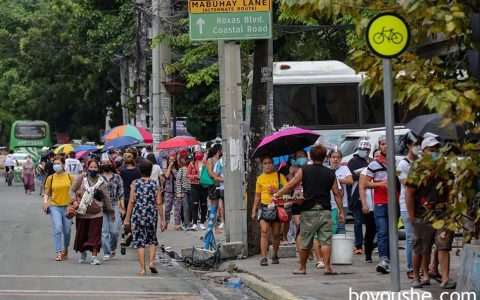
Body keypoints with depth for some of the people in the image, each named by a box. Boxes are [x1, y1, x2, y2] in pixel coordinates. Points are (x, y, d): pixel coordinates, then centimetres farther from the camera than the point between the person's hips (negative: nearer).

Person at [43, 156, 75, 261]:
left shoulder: (70, 177, 4)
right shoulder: (50, 178, 4)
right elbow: (46, 193, 9)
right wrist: (45, 201, -9)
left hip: (67, 206, 1)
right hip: (54, 206, -1)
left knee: (67, 231, 7)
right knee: (57, 230, -12)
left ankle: (65, 249, 32)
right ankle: (58, 253, -13)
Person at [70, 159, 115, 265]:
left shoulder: (101, 181, 4)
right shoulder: (81, 178, 2)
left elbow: (106, 197, 9)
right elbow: (72, 190, 6)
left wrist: (111, 211, 13)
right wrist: (74, 200, -12)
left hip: (96, 213, 0)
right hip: (82, 212, 0)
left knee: (95, 234, -6)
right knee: (81, 234, 9)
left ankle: (94, 256, -2)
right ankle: (83, 253, 32)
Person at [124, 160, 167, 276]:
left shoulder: (135, 183, -3)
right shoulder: (155, 185, 0)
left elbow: (131, 202, -4)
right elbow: (159, 203, 0)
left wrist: (127, 218, 2)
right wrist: (162, 220, 6)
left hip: (137, 216, -1)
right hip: (151, 216, 1)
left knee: (139, 242, 3)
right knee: (152, 240, 22)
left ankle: (142, 269, 1)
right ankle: (152, 261, 4)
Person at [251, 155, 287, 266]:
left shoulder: (279, 176, 5)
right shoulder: (260, 178, 11)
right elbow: (257, 196, 17)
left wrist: (276, 191, -16)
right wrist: (253, 211, 14)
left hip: (276, 207, 0)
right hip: (264, 207, 0)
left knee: (276, 234, 6)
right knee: (264, 231, -14)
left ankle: (275, 256, 24)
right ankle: (263, 258, -18)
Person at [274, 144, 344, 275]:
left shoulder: (304, 170, 0)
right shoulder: (330, 173, 6)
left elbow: (291, 185, 0)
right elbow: (337, 193, 7)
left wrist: (276, 195, 10)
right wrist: (341, 211, 13)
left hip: (309, 211, -1)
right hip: (325, 210, 1)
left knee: (305, 242, 7)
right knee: (326, 240, -1)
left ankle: (302, 268, 16)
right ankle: (327, 266, -9)